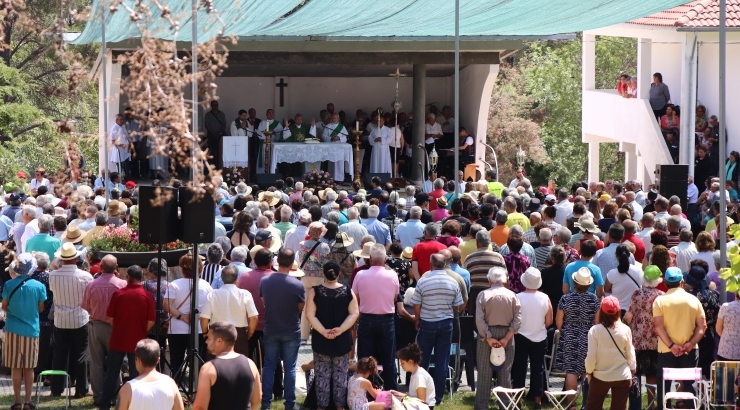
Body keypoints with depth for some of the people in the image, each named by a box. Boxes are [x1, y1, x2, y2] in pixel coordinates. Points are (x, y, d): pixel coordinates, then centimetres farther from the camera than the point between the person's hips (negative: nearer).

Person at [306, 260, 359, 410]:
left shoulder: (315, 291, -8)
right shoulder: (348, 291, -5)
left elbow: (310, 315, -11)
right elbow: (354, 313, -8)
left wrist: (323, 331, -14)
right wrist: (340, 330, -12)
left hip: (321, 340, -1)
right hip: (342, 340, 1)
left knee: (322, 375, 8)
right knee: (340, 375, 11)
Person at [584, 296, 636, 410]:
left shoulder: (595, 330, -13)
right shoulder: (625, 330, -8)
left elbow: (591, 356, -10)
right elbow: (630, 353, 1)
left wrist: (589, 371, 7)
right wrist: (633, 368, 19)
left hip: (600, 376, -1)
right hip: (622, 376, 1)